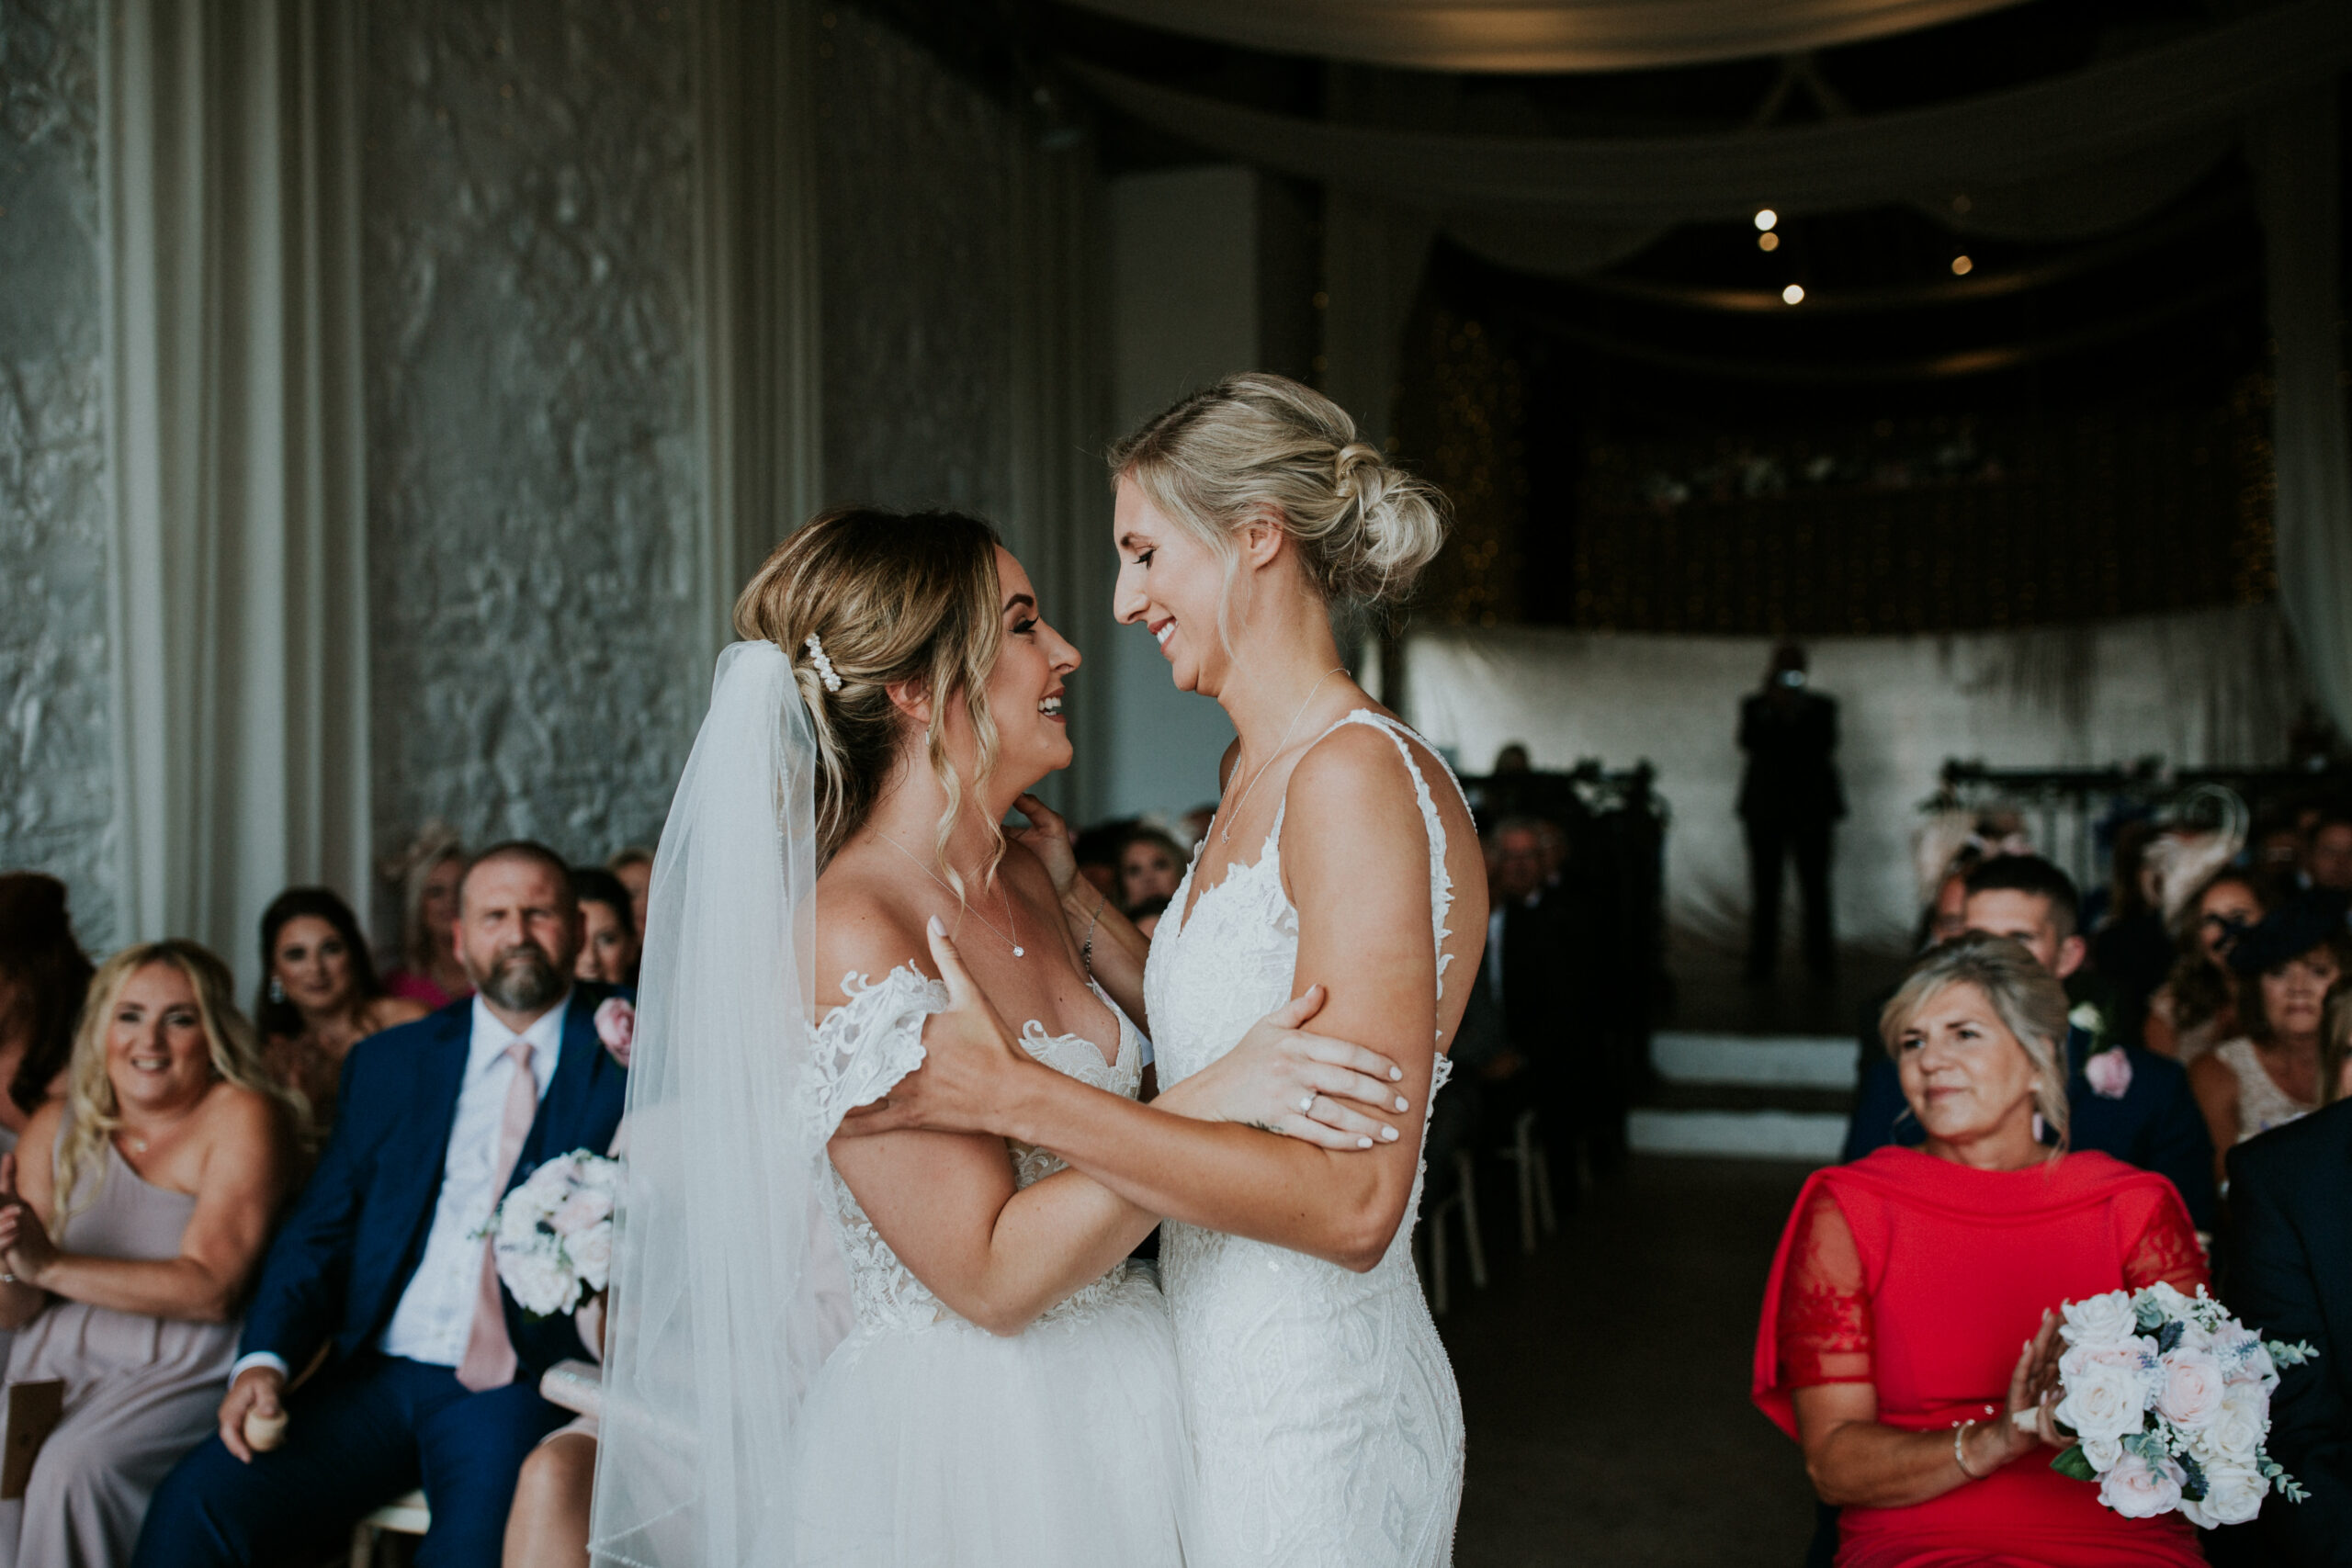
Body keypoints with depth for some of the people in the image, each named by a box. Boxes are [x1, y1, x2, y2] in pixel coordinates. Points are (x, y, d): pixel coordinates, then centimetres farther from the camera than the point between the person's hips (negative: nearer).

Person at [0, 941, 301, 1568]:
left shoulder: (241, 1117, -7)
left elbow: (210, 1290, -15)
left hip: (185, 1372, -5)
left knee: (76, 1466, -27)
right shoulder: (58, 1127, 9)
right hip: (58, 1364, 5)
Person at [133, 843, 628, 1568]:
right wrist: (265, 1359, -6)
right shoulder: (387, 1063, 14)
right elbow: (317, 1232, 10)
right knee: (192, 1507, -17)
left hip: (525, 1385, -3)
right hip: (376, 1373, 3)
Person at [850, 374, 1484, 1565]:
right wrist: (1065, 893, 6)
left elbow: (1353, 1200, -27)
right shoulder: (1256, 768, 8)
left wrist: (1015, 1095, -29)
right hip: (1222, 1380, 8)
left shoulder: (1359, 776, -22)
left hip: (1309, 1421, -8)